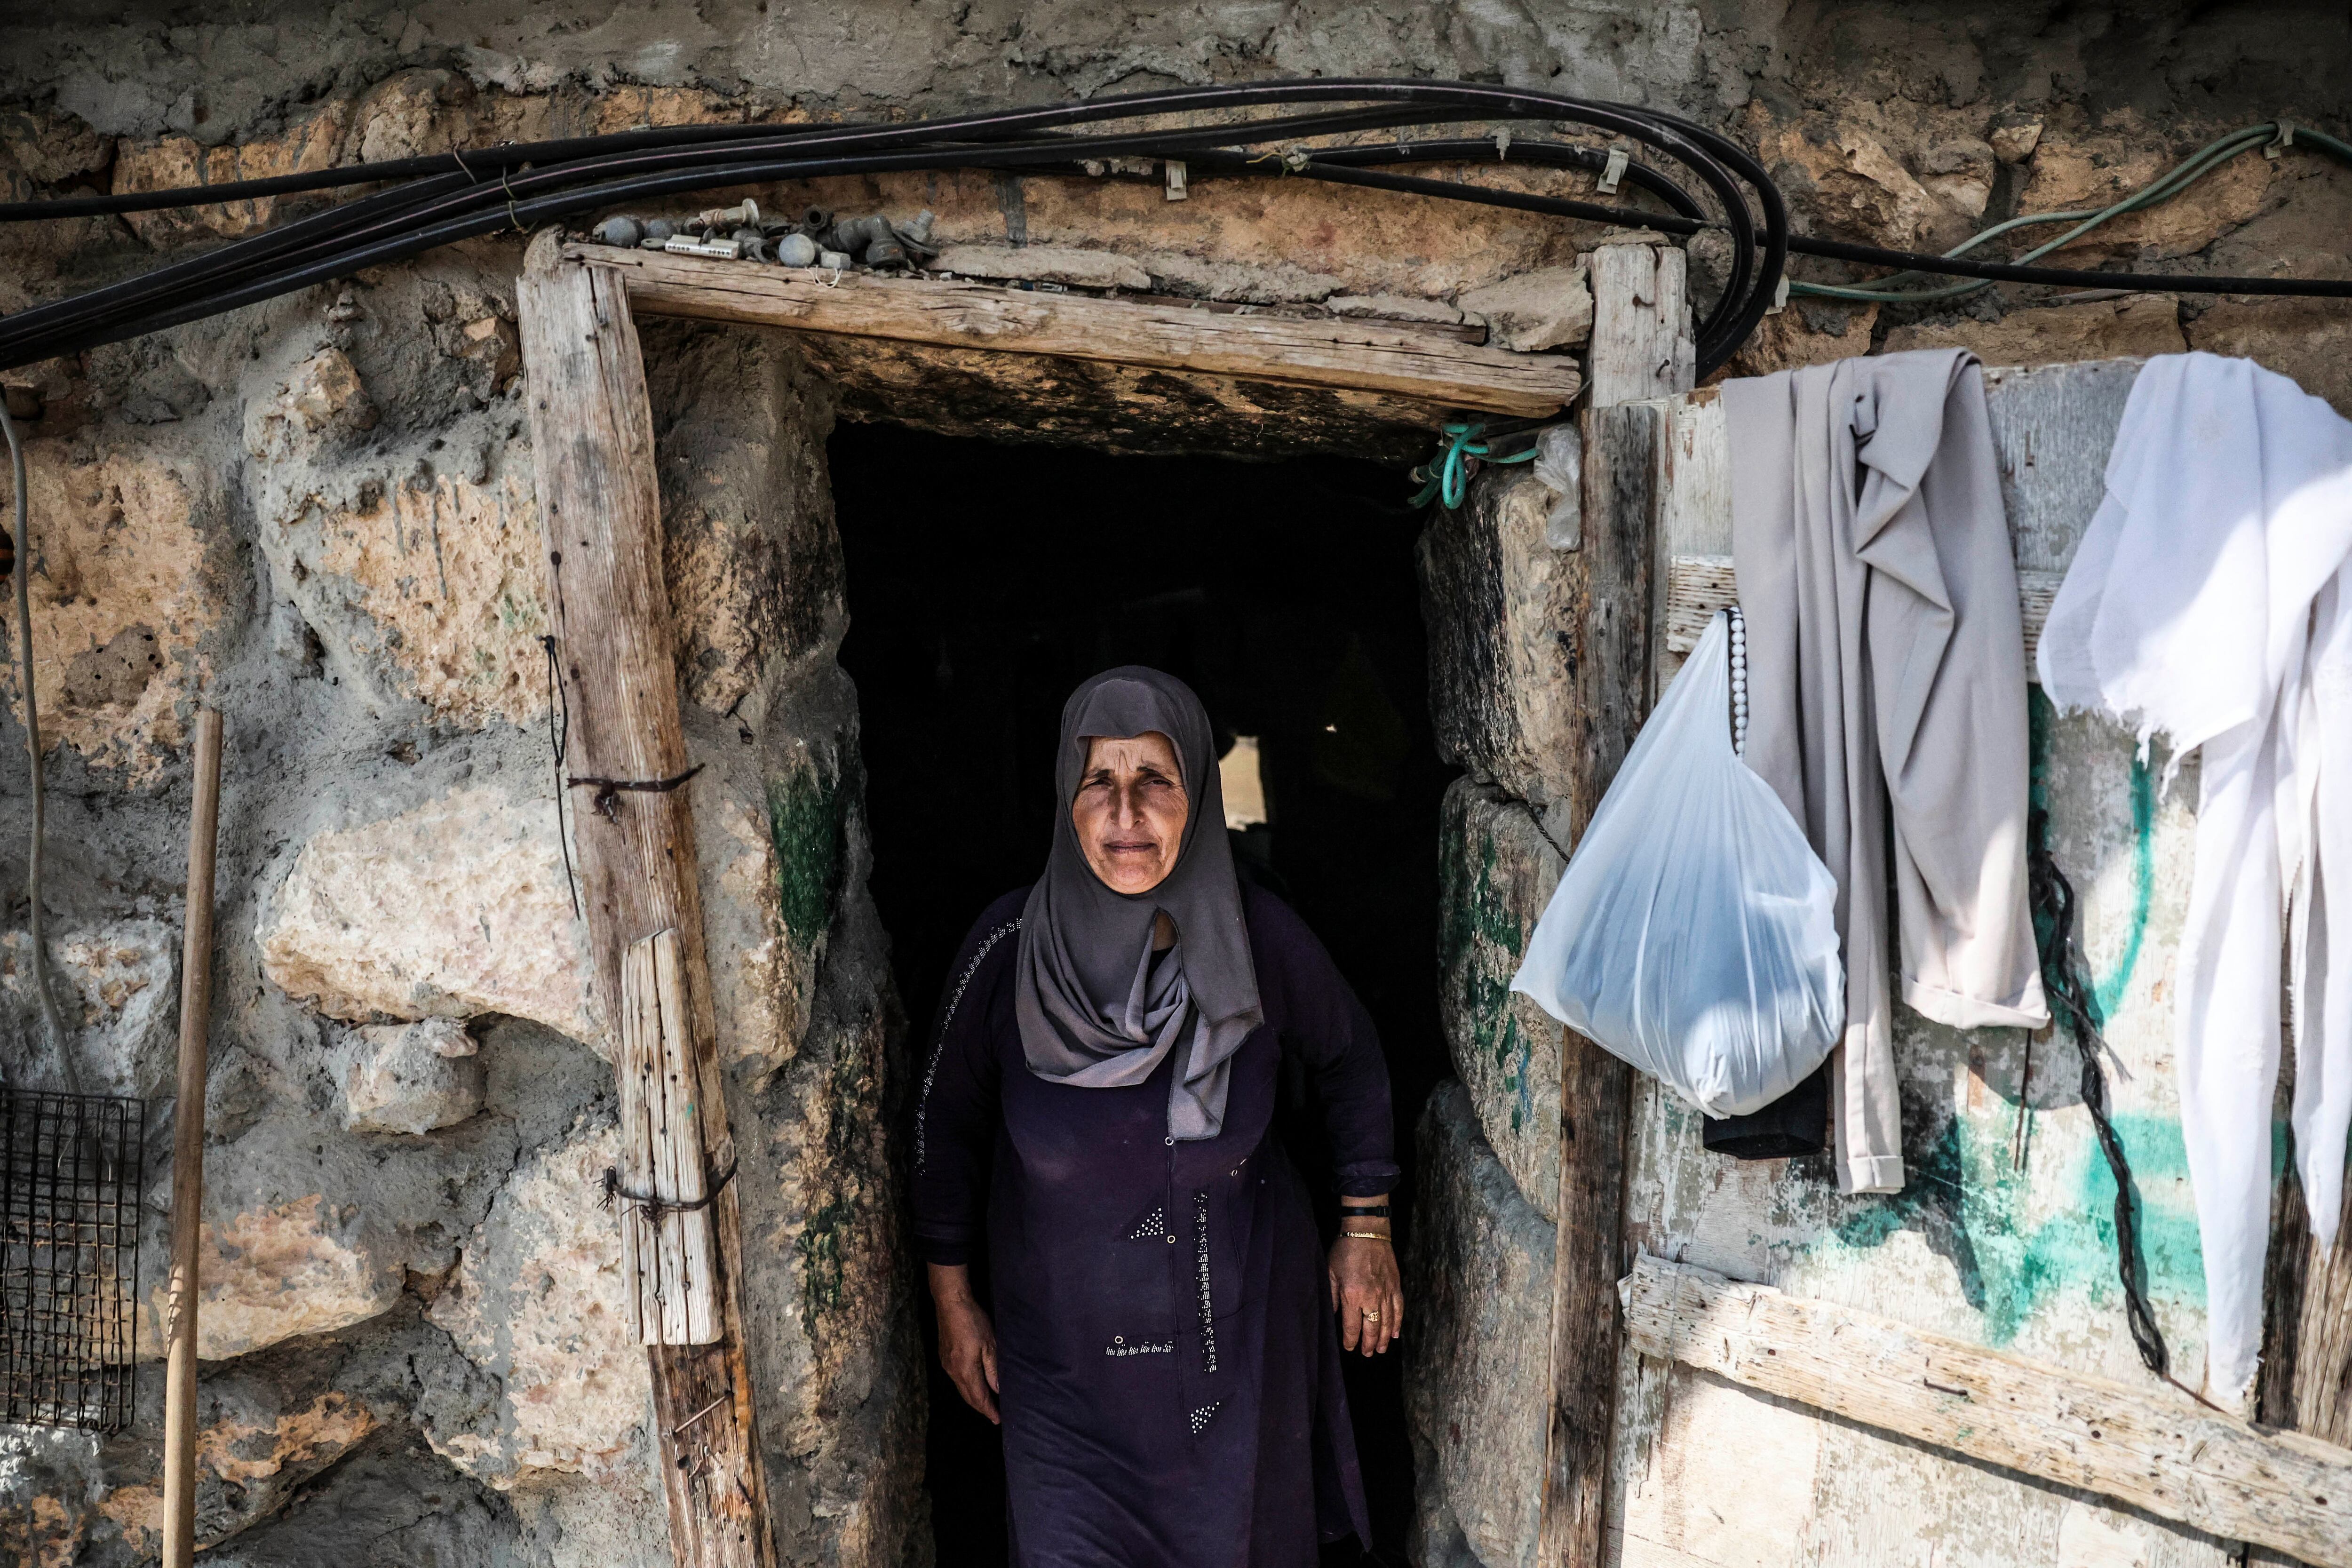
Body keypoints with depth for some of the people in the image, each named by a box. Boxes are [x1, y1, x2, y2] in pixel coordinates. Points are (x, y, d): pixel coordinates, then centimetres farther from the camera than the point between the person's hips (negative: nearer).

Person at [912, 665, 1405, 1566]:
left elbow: (1348, 1062, 3)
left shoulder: (1262, 941, -17)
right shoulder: (1009, 949, -18)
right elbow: (946, 1119, -2)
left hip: (1241, 1337, 1)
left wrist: (1366, 1227, 6)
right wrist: (953, 1299, 4)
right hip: (1067, 1348, 0)